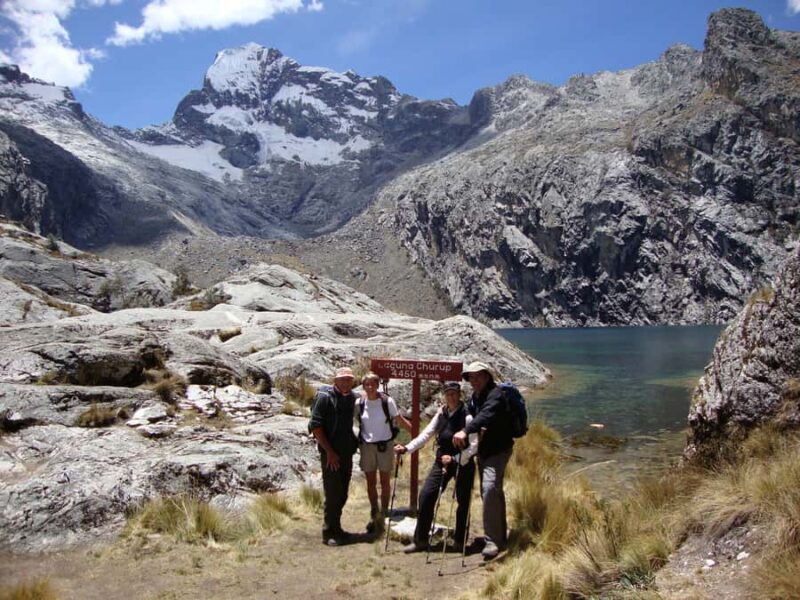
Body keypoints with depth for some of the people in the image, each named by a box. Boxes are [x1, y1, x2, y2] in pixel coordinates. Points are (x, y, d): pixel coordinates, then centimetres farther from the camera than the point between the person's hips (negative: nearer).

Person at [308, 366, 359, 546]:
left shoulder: (352, 398, 6)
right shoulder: (325, 397, -12)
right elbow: (315, 426, -14)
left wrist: (355, 442, 8)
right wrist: (329, 451, -16)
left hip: (347, 453, 6)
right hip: (331, 454, -6)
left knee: (342, 494, 13)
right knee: (332, 494, -1)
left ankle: (336, 528, 27)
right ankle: (329, 532, 11)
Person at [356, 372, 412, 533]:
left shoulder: (387, 401, -10)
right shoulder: (359, 403, -5)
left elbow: (400, 420, -5)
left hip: (385, 446, -2)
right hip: (367, 446, 2)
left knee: (385, 482, 8)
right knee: (371, 482, 9)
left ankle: (384, 514, 21)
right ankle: (374, 515, 23)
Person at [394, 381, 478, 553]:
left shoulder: (467, 416, -15)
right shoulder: (441, 413, 3)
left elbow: (474, 445, -19)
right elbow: (426, 434, 1)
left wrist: (455, 459, -28)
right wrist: (407, 448, -9)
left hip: (463, 463, -5)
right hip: (442, 460, 5)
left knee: (463, 501, 6)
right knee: (426, 495, -2)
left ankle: (460, 541, 26)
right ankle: (420, 539, 10)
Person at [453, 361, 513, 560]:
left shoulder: (495, 395, -20)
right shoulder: (474, 397, 11)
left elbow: (485, 416, -38)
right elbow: (472, 417, 10)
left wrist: (466, 431, -52)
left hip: (498, 450, -9)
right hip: (483, 450, 9)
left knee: (490, 487, -24)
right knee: (493, 492, 16)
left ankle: (492, 540, -19)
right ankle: (500, 537, 30)